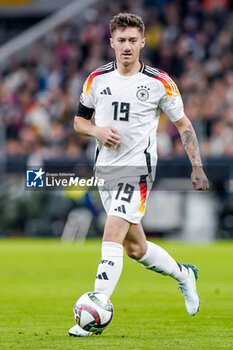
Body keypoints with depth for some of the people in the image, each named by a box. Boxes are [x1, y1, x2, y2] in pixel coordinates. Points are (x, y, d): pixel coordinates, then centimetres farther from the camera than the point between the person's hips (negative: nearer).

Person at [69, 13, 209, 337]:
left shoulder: (159, 82, -5)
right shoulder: (97, 79, 4)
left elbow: (183, 124, 4)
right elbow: (79, 121, 14)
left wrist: (197, 168, -3)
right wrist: (97, 131, -9)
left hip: (137, 171, -5)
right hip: (105, 170, 5)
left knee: (111, 239, -19)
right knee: (135, 247, 14)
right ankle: (184, 275, 41)